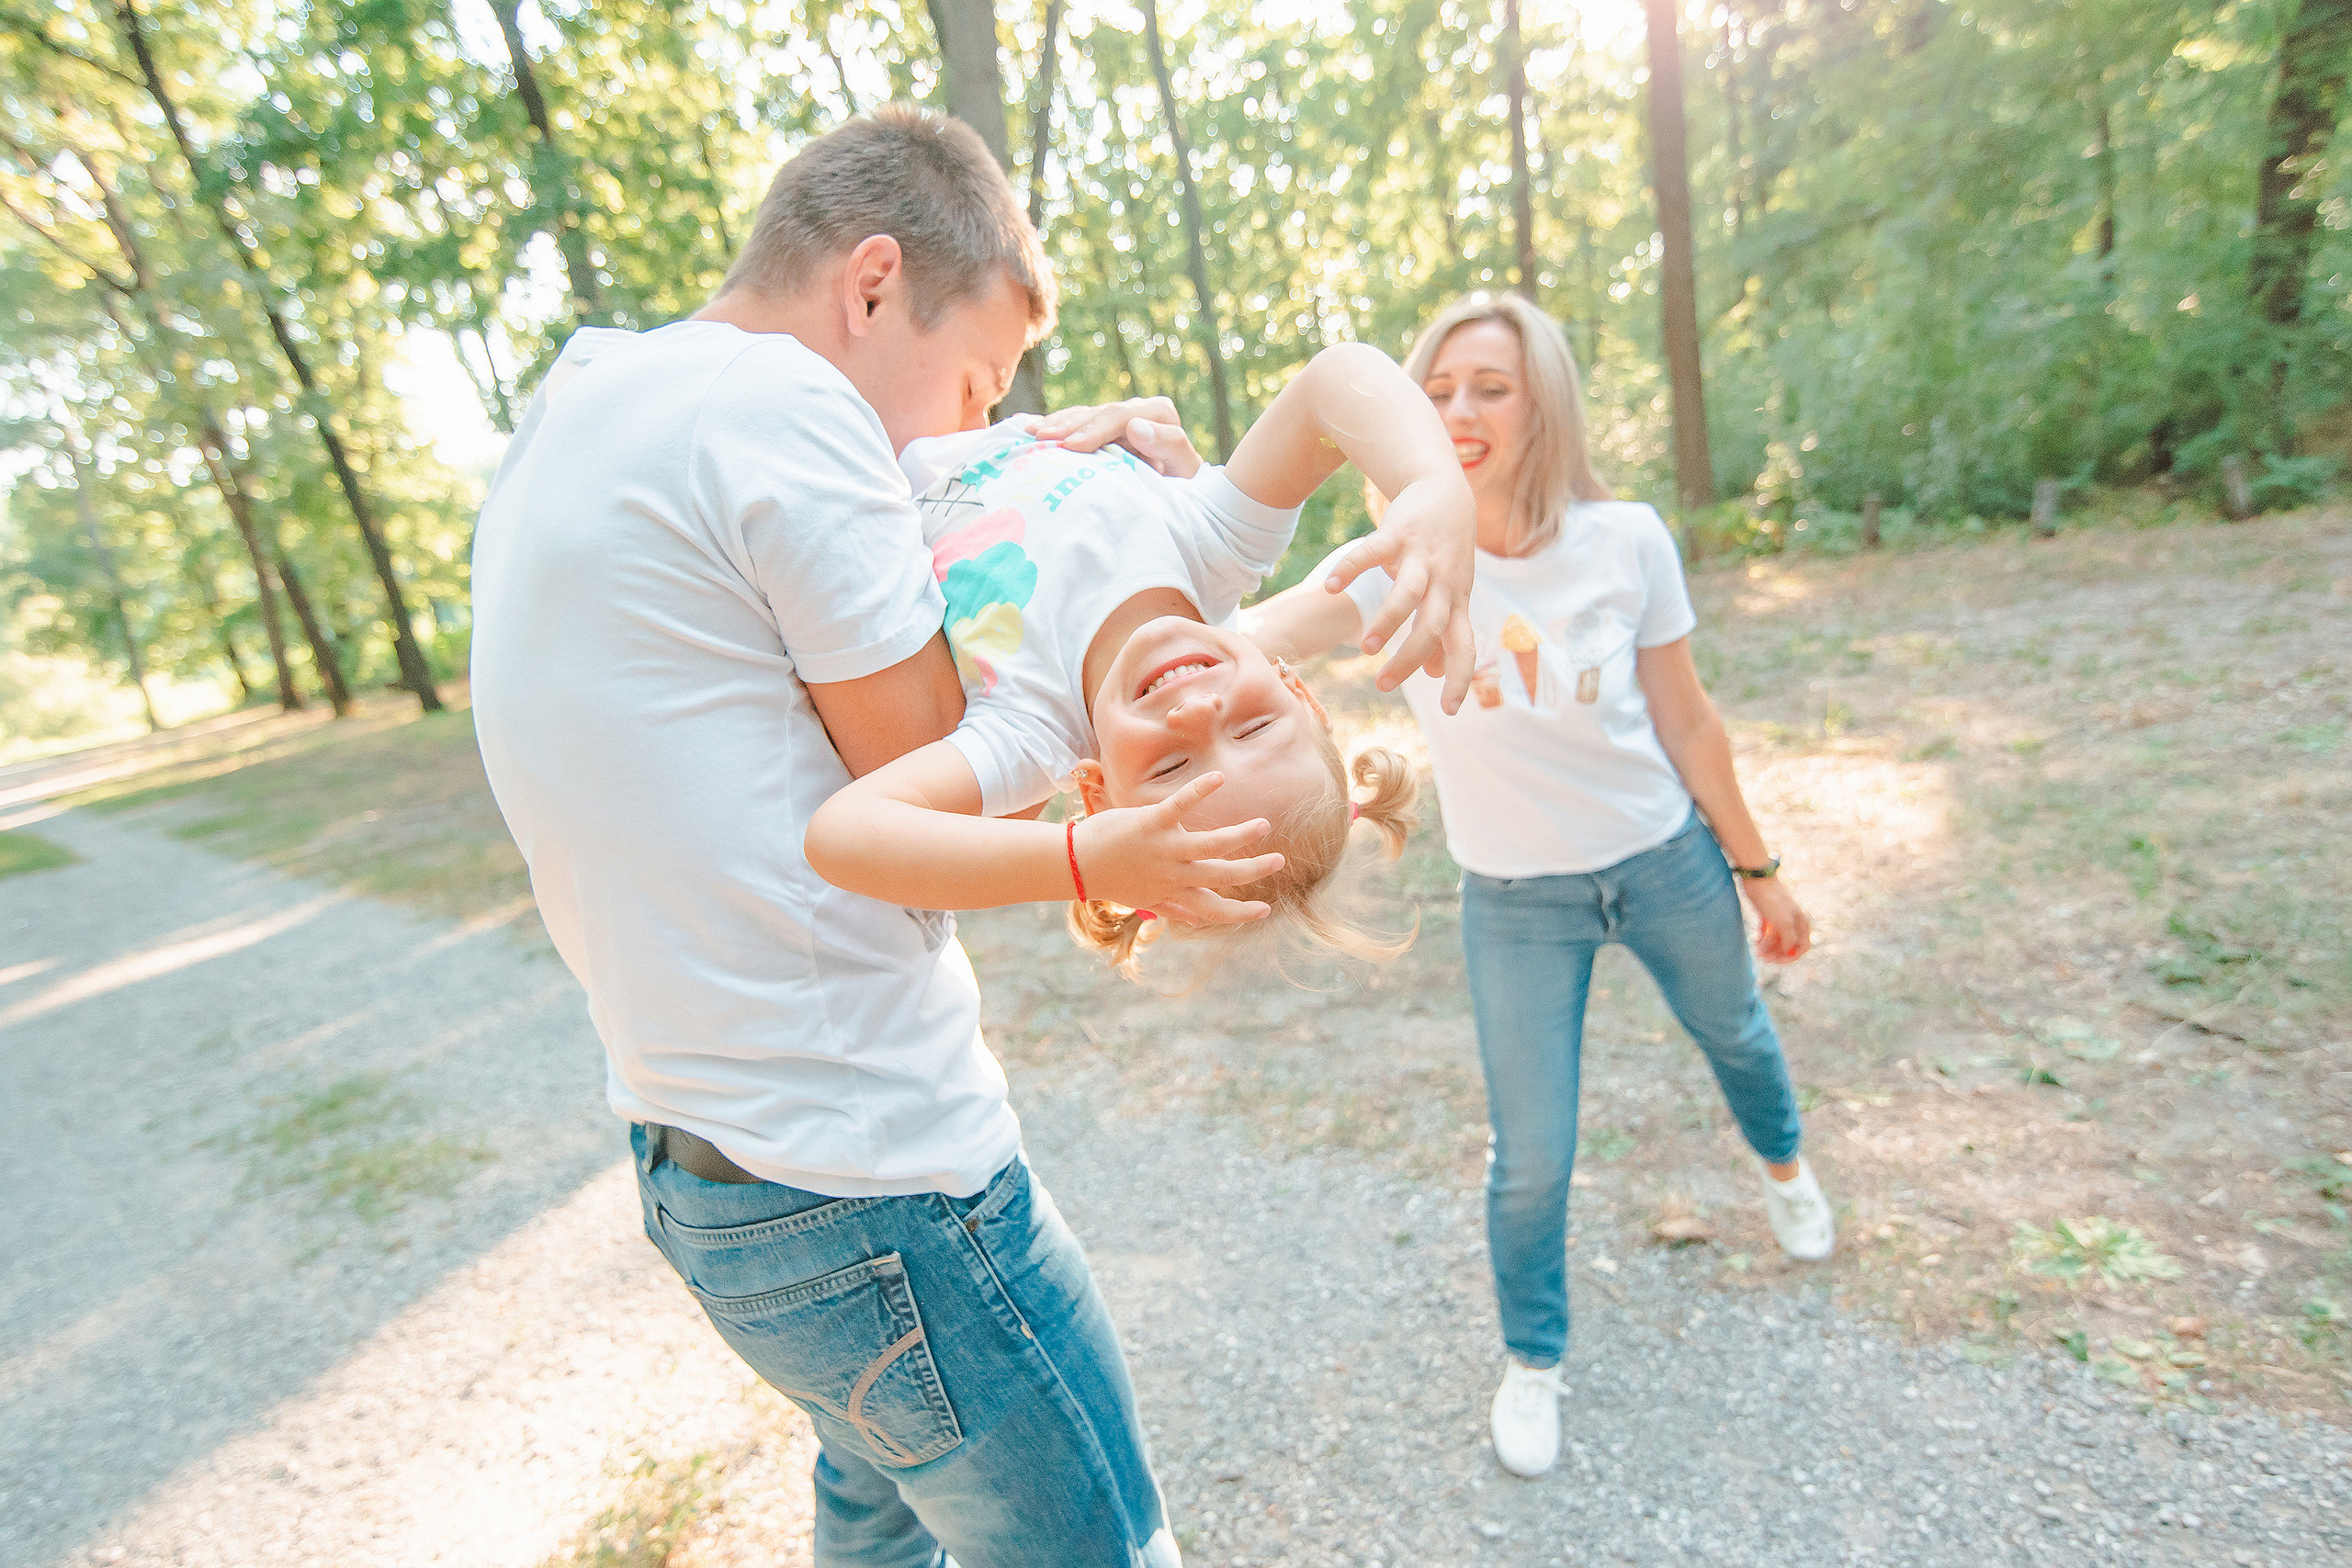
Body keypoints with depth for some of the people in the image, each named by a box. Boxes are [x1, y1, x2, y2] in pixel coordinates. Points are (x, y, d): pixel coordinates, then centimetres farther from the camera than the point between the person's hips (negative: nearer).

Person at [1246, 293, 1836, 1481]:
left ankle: (1783, 1164, 67)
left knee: (1735, 1033, 28)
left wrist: (1757, 871, 4)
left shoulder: (1625, 543, -16)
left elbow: (1687, 723, -5)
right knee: (1530, 1160, 5)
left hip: (1664, 860, 2)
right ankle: (1531, 1360, 37)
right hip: (1516, 901, -1)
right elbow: (1247, 639, -37)